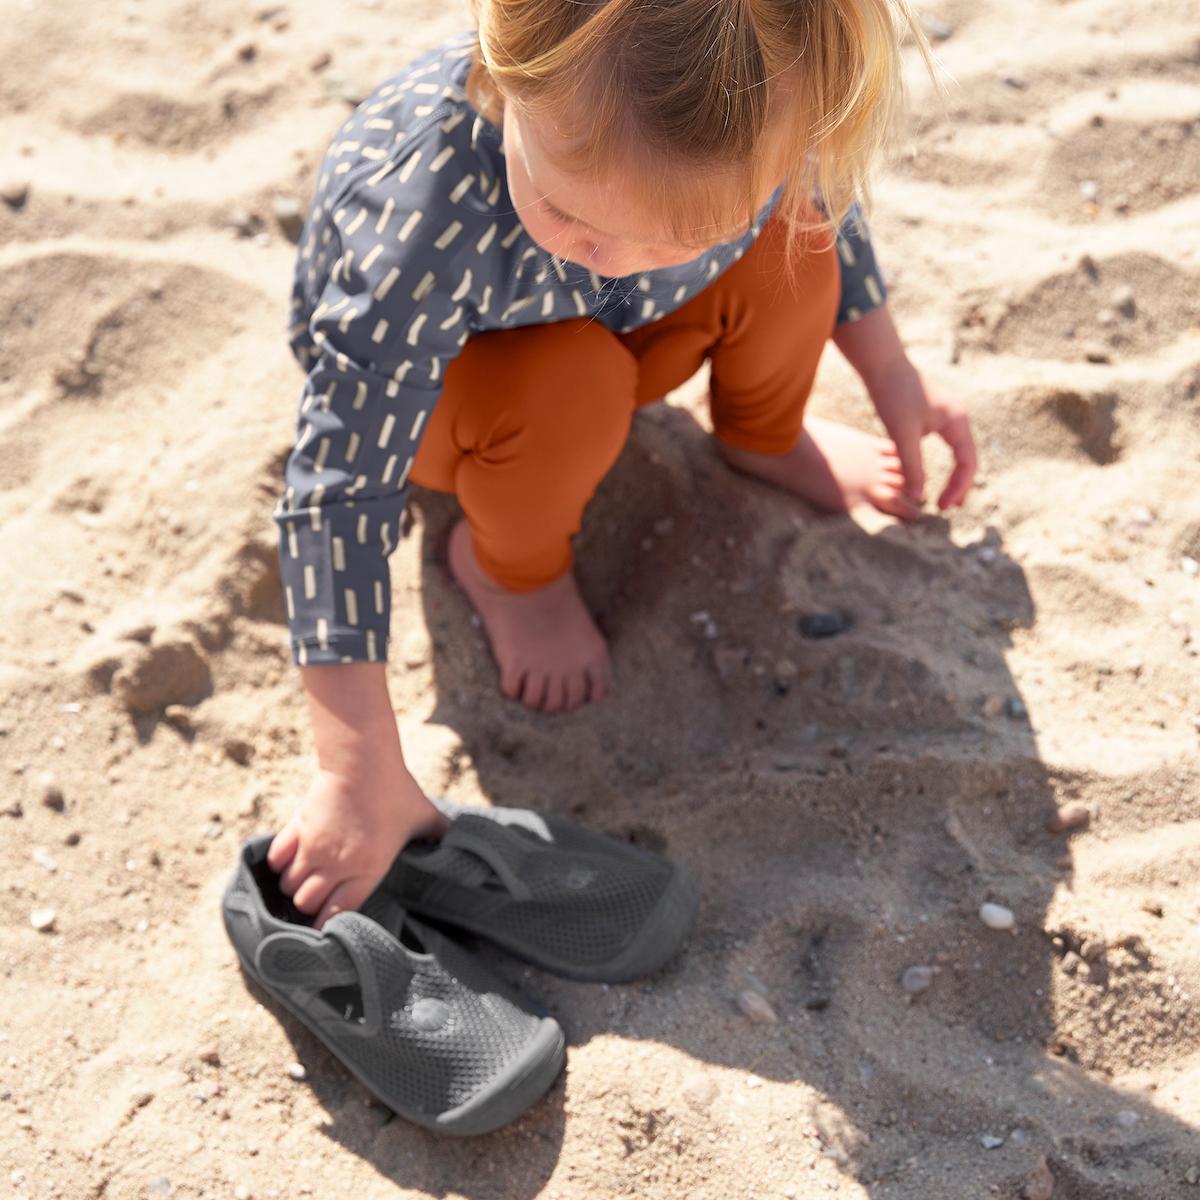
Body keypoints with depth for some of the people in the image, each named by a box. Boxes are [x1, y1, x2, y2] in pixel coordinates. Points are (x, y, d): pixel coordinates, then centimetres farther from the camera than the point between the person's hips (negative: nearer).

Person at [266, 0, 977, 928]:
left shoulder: (753, 112, -32)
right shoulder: (422, 220, -45)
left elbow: (823, 195, -5)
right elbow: (340, 491, -39)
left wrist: (895, 381, 3)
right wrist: (363, 776, -38)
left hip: (616, 331, 4)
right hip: (430, 371, -4)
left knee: (791, 247, -21)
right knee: (571, 388, -36)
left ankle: (765, 438, 13)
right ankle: (509, 563, -1)